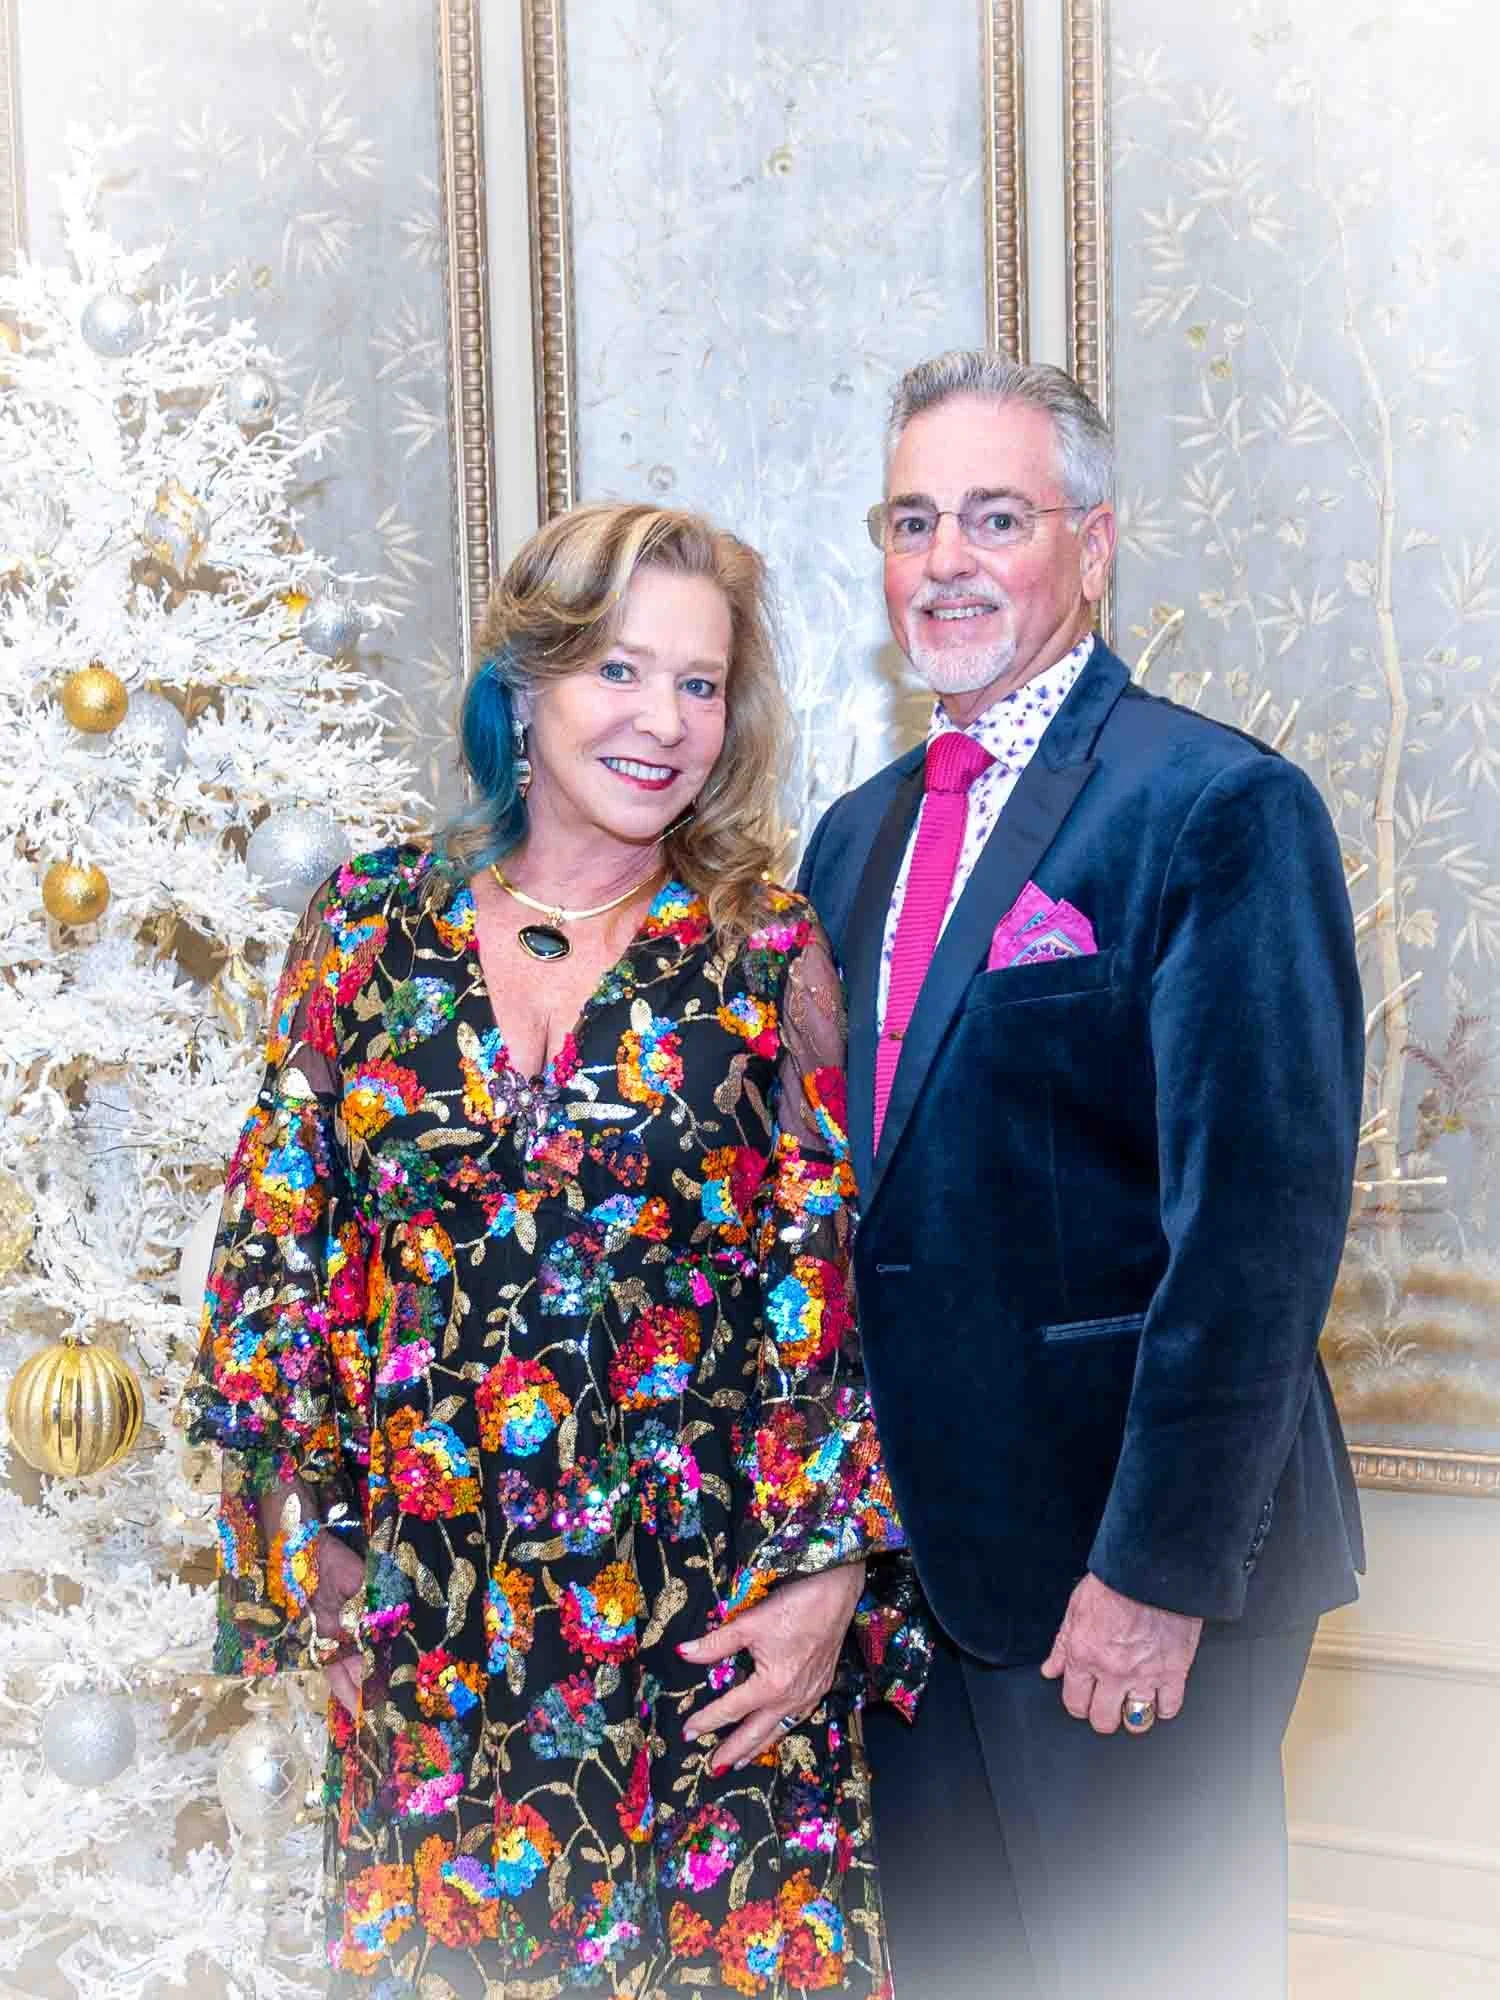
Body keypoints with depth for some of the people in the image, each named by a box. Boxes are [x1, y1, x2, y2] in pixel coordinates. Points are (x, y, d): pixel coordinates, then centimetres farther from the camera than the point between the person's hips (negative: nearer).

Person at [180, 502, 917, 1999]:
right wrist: (307, 1545, 2)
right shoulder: (370, 923, 1)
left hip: (707, 1624, -1)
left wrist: (825, 1567, -8)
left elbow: (830, 1270, -3)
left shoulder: (767, 948, -3)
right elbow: (279, 1238, 4)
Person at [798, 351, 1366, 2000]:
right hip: (904, 1542, 7)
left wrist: (1164, 1566, -20)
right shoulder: (858, 835, 11)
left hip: (1126, 1557, -6)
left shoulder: (1223, 809, -13)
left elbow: (1259, 1224, -19)